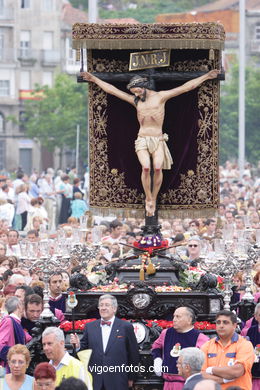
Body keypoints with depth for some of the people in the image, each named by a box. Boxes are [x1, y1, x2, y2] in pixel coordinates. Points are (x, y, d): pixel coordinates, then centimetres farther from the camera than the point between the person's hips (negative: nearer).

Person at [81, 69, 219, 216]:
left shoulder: (161, 96, 5)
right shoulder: (135, 100, 13)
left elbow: (186, 87, 4)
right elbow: (111, 89, 18)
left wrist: (206, 77, 2)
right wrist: (94, 79, 21)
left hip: (158, 140, -1)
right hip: (142, 140, 1)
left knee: (158, 167, -23)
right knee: (146, 167, -23)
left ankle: (154, 198, -7)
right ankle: (148, 198, -7)